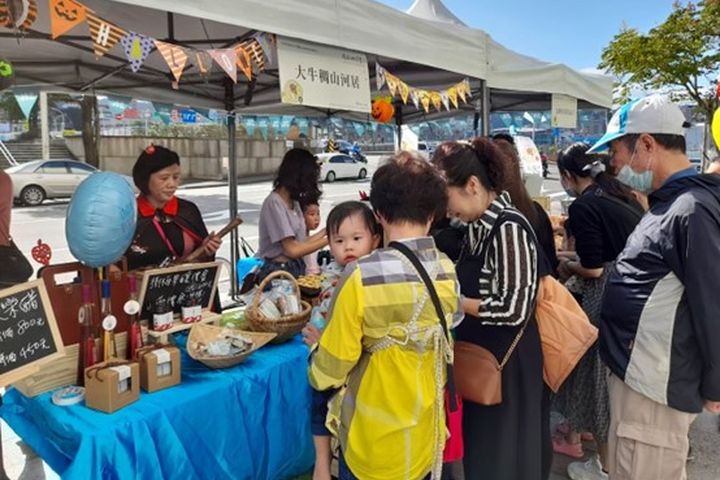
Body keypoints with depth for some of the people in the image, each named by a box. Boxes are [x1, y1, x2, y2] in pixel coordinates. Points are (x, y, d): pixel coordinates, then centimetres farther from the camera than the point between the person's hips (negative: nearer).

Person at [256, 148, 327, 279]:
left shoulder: (294, 201, 9)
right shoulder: (274, 203, -17)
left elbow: (301, 242, 6)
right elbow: (293, 250, -20)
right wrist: (329, 239, -14)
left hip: (296, 267, 8)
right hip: (275, 271, -8)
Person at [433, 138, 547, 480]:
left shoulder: (509, 228, -21)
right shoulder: (479, 225, 4)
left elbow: (515, 309, -24)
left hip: (506, 363, -8)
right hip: (481, 356, 8)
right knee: (480, 446, 21)